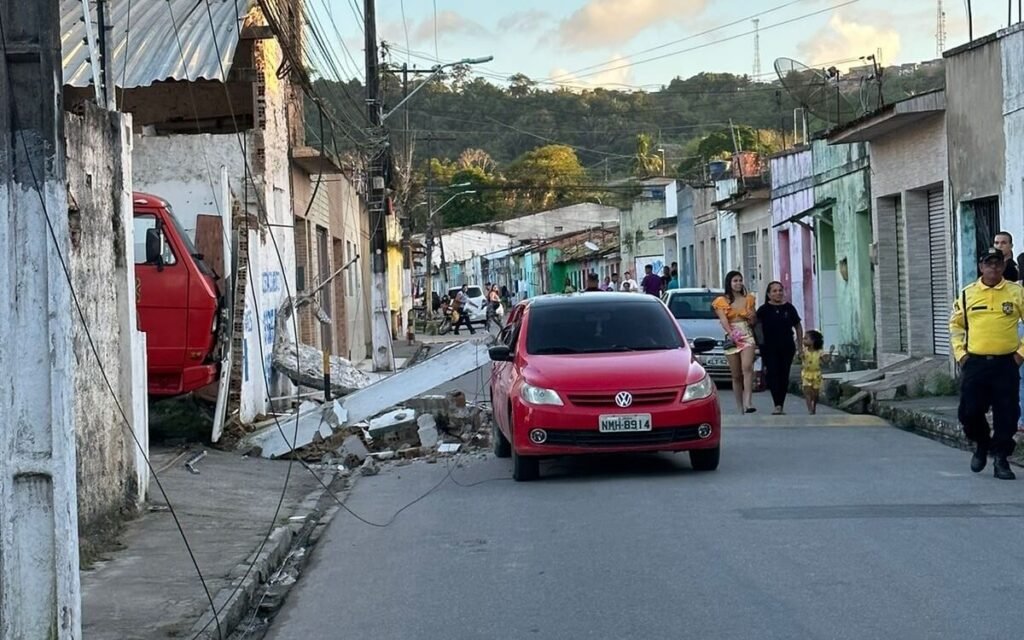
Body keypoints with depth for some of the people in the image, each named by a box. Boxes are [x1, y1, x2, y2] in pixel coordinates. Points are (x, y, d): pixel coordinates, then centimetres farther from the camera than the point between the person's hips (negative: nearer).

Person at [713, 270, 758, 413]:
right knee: (736, 375, 2)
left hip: (747, 335, 0)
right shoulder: (721, 301, 8)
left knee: (747, 368, -22)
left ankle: (748, 402, -32)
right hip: (731, 338, 0)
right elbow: (723, 320, -6)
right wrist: (731, 333, -24)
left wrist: (752, 318, -3)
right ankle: (740, 407, 8)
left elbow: (754, 321, 21)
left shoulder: (748, 299, 15)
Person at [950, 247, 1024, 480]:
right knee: (969, 412, -2)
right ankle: (981, 445, 25)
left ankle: (1001, 459, 11)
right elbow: (956, 325, 15)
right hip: (974, 363, 1)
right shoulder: (967, 294, 6)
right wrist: (959, 352, 4)